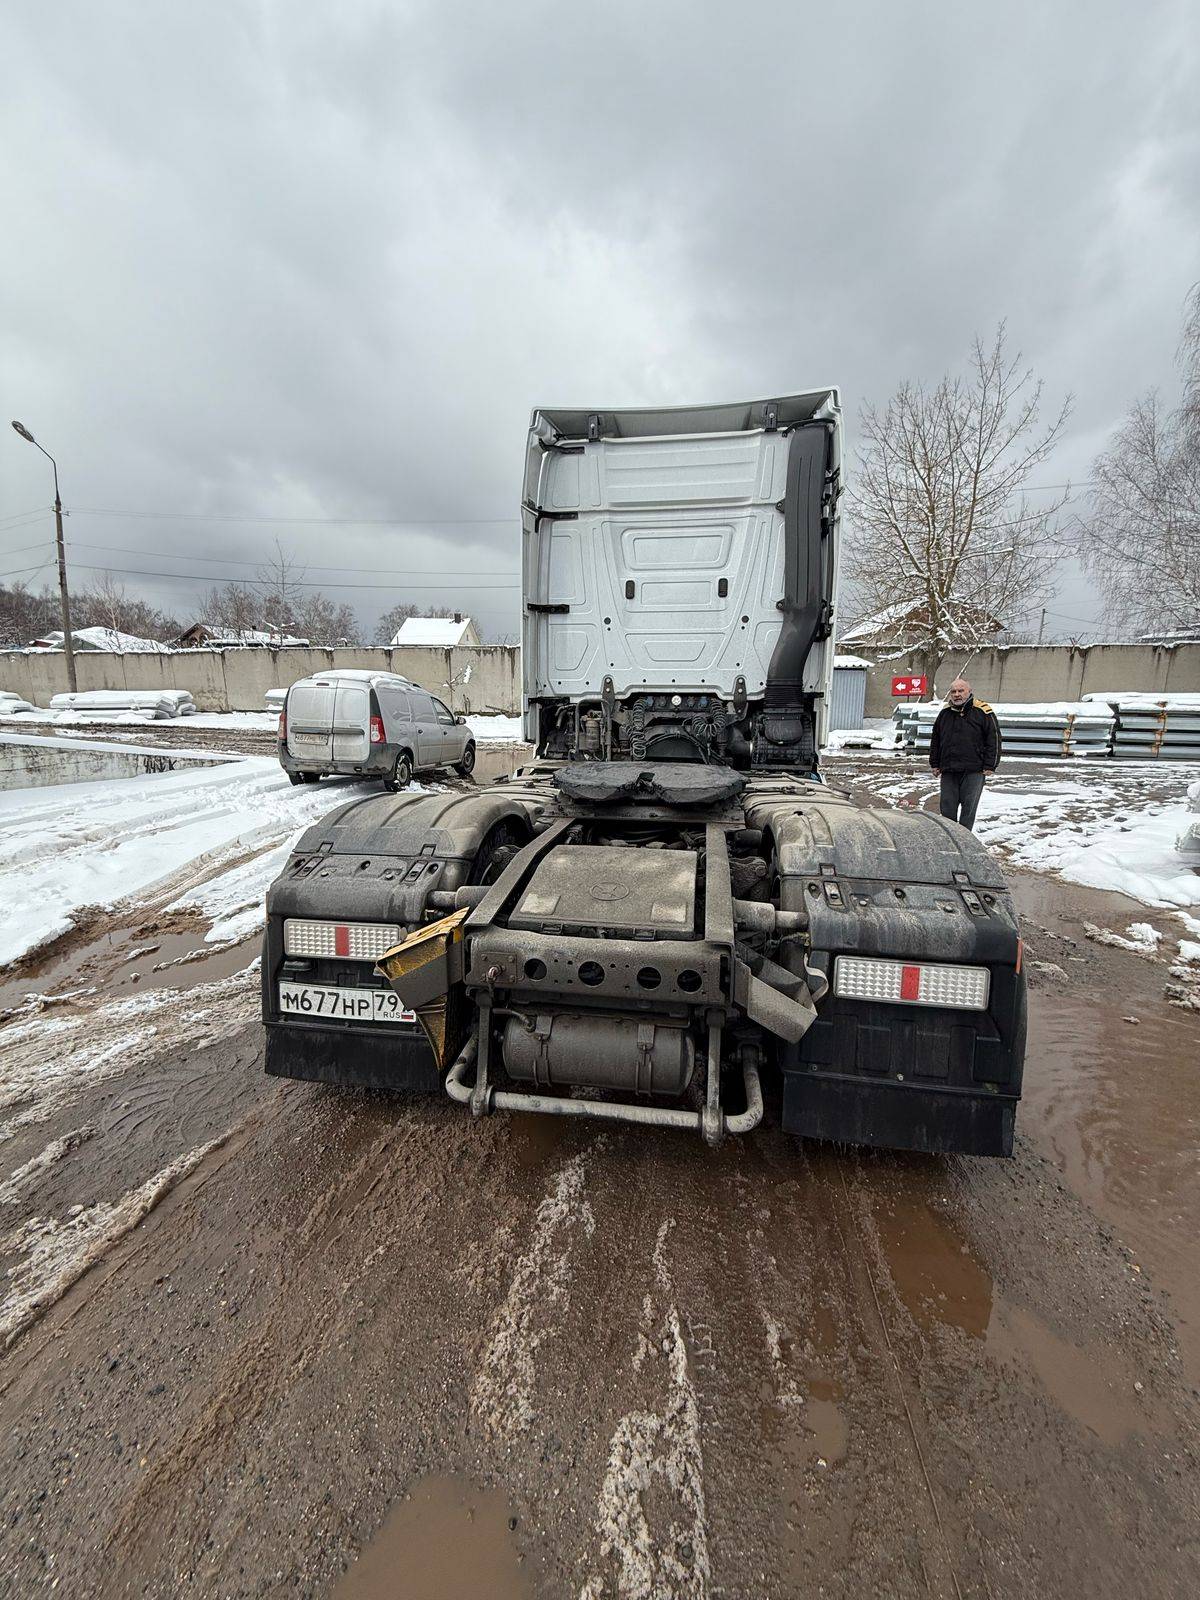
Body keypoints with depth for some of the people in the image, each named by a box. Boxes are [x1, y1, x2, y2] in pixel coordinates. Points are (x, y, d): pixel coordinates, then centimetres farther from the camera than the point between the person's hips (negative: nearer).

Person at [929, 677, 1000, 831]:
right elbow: (935, 740, 19)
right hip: (948, 770, 4)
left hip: (973, 771, -4)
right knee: (947, 807, 5)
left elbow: (994, 739, -3)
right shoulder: (945, 713, 12)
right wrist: (935, 763, 13)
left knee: (969, 807, 0)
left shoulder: (983, 711, -2)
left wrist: (990, 766, -7)